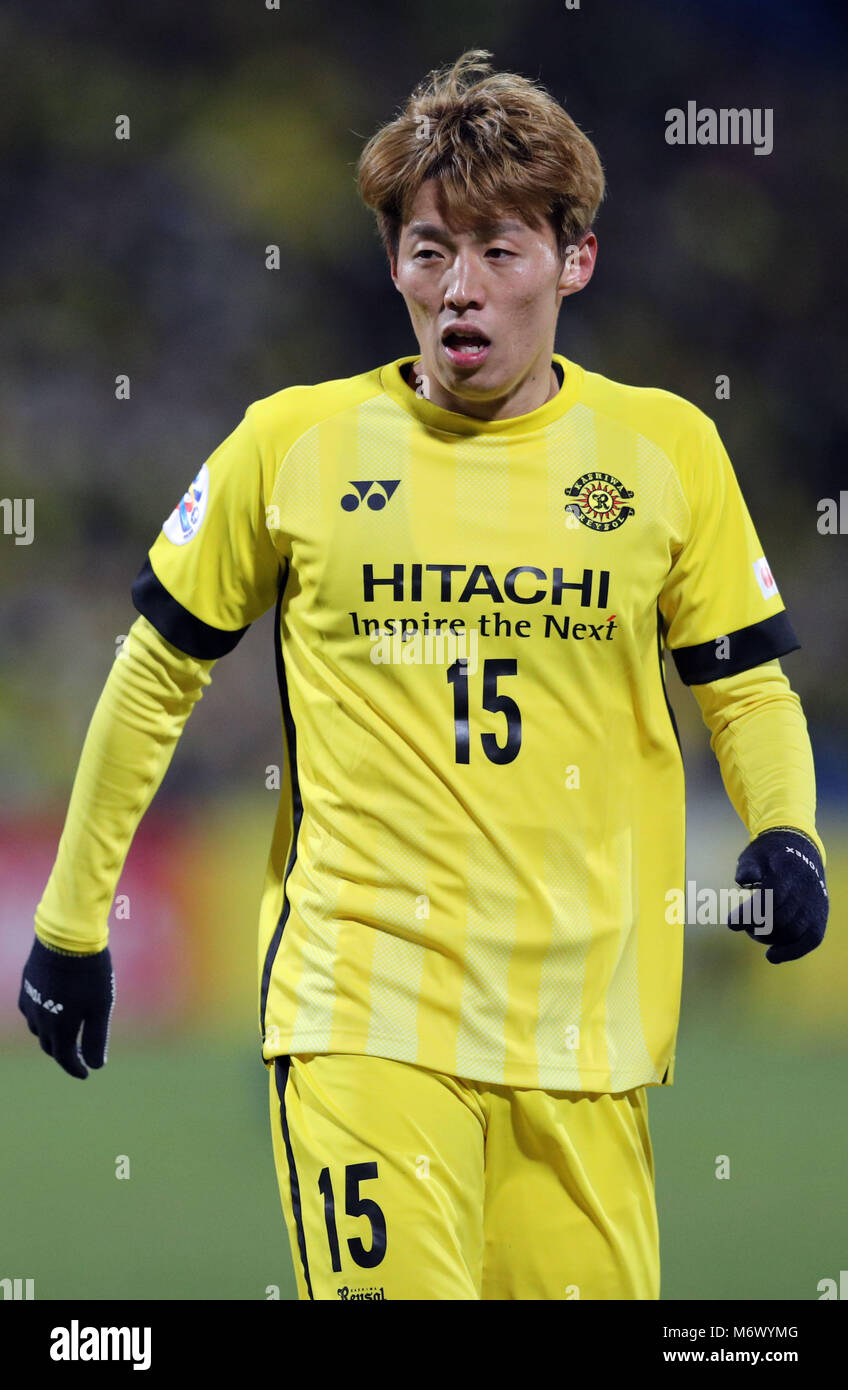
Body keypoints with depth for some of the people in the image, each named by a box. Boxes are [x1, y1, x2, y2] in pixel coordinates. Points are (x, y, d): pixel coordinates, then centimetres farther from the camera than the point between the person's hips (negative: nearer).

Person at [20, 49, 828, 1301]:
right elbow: (157, 677, 12)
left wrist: (784, 837, -6)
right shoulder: (293, 444, 1)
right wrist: (72, 919, 15)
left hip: (587, 1029, 2)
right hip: (359, 1010, -2)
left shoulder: (665, 448, 5)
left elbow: (745, 688, 14)